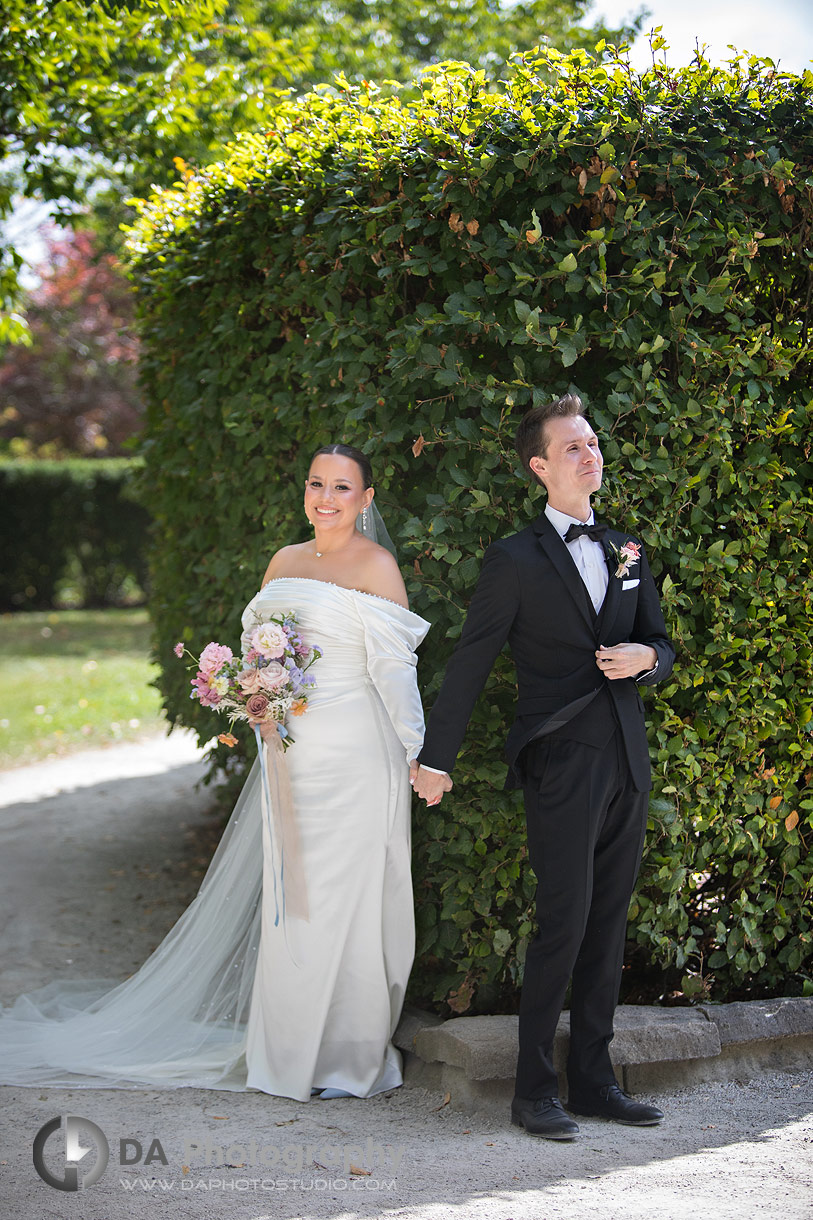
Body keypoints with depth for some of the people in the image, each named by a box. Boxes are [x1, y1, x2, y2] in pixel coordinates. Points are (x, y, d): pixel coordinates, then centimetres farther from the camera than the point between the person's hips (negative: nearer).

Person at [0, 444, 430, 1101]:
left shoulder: (376, 567, -5)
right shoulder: (285, 561, 14)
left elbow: (394, 668, -8)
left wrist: (414, 753, -11)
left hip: (355, 756, -6)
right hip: (289, 752, 6)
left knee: (345, 895, 0)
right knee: (287, 895, 8)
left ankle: (348, 1055, 12)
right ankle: (292, 1046, 20)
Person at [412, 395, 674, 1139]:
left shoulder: (629, 553, 14)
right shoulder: (516, 561, -4)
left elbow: (663, 648, 20)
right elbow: (469, 664, -2)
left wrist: (645, 657, -5)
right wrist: (436, 758, -1)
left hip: (626, 766, 6)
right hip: (561, 764, -6)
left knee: (608, 929, 9)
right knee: (564, 925, -7)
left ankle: (593, 1080, 18)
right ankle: (535, 1091, 3)